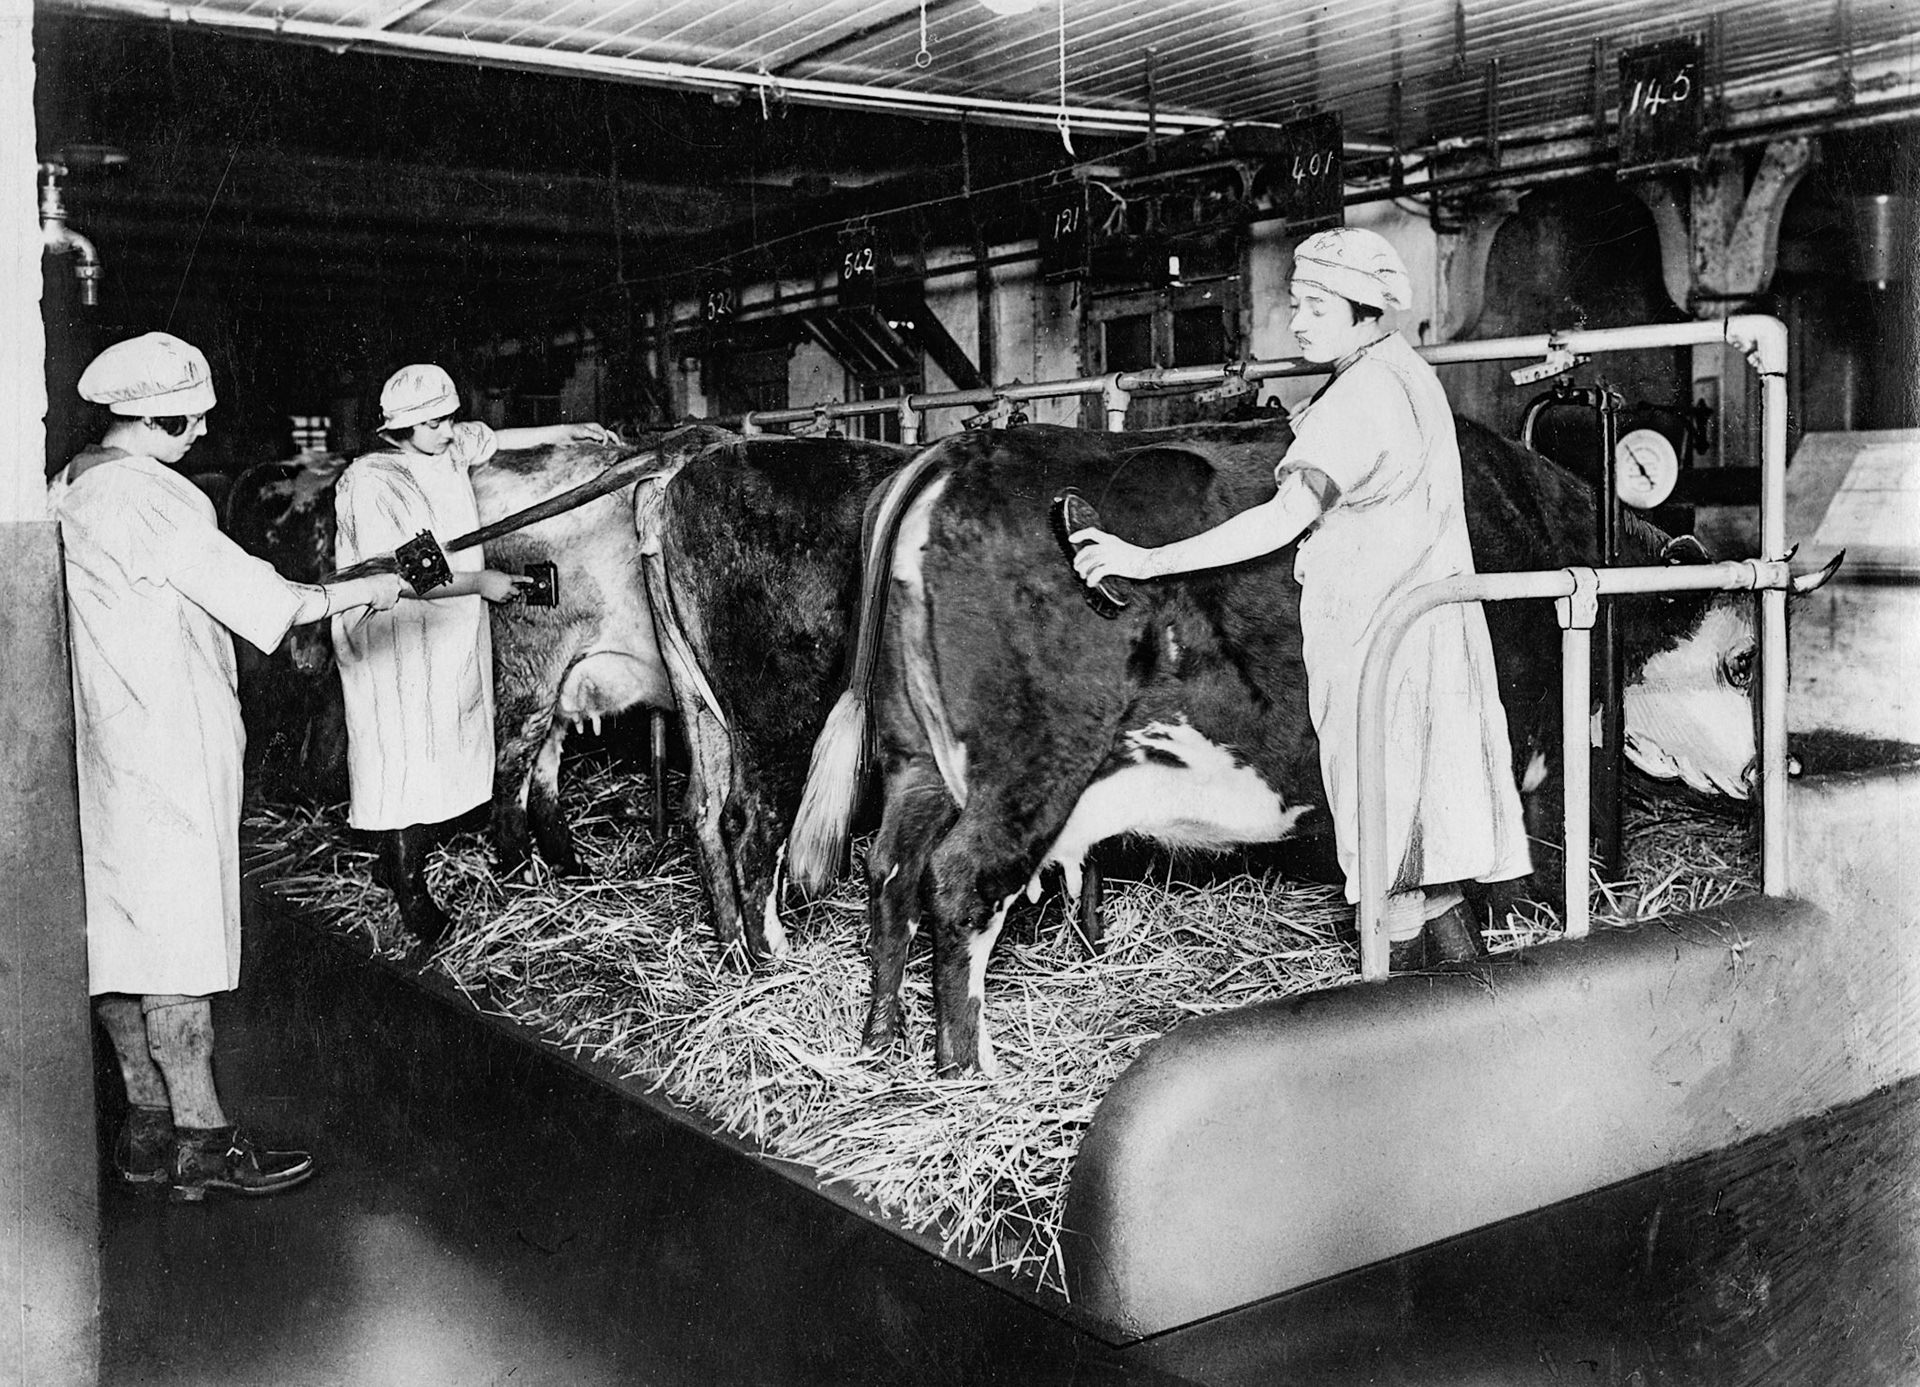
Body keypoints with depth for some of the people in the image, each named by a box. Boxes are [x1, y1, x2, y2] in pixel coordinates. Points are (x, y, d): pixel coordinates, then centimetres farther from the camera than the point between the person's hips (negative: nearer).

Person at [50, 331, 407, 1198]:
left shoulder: (71, 487, 12)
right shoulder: (148, 498, -17)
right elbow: (255, 601, -16)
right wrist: (364, 591, -5)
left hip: (104, 745, 10)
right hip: (164, 748, -10)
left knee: (116, 930, 12)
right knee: (178, 932, -4)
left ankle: (146, 1127, 22)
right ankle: (201, 1141, 4)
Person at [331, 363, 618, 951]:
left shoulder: (451, 448, 4)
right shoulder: (370, 483, -16)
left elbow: (495, 439, 27)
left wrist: (565, 432, 27)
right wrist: (479, 582, -17)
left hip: (458, 639, 8)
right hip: (396, 644, -8)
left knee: (450, 765, 12)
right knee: (407, 764, -1)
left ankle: (397, 864, 31)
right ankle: (412, 901, 9)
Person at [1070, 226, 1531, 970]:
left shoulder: (1362, 395, -17)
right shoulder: (1409, 371, 13)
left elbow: (1287, 518, -29)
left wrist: (1149, 561, -32)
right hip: (1430, 622, 10)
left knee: (1387, 840, -1)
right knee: (1424, 821, 17)